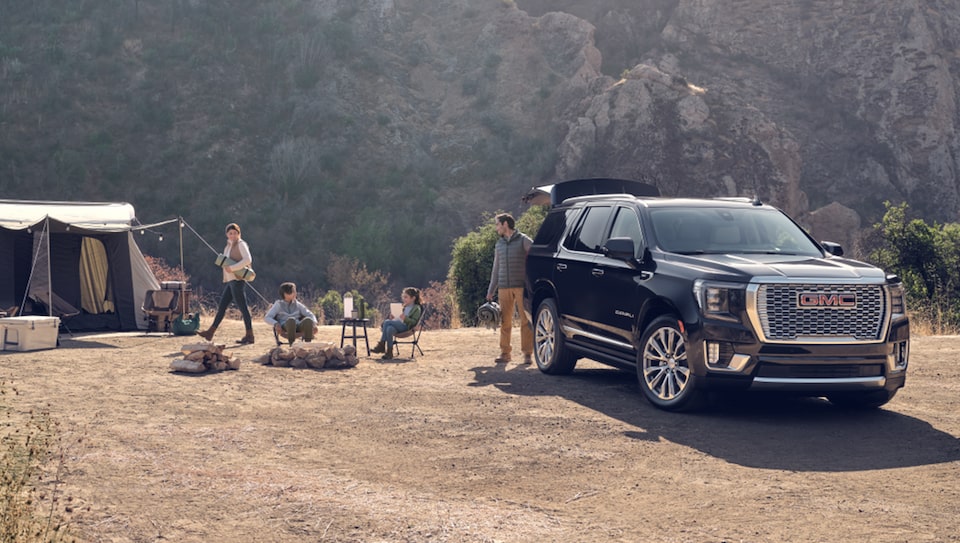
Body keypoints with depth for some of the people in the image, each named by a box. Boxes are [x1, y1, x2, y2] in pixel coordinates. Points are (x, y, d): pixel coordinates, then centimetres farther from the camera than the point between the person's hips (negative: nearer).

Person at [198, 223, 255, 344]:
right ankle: (210, 333, 13)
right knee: (222, 306, 10)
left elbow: (248, 260, -18)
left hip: (237, 280, -9)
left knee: (243, 307, -7)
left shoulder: (241, 244, -5)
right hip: (229, 281, 9)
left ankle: (249, 336, -4)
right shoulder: (228, 247, 20)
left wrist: (232, 268, -20)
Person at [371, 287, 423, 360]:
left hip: (406, 326, -7)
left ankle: (381, 345, -24)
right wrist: (394, 317, 12)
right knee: (389, 329, -29)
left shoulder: (417, 308, 4)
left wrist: (405, 318, -23)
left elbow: (414, 322, -7)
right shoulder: (405, 307, 28)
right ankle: (389, 352, -30)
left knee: (386, 322, -27)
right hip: (398, 325, 7)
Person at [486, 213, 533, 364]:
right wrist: (491, 291, 18)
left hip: (522, 286, -5)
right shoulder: (499, 244, 18)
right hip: (504, 287, 5)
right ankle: (505, 352, 9)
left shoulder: (523, 240, 1)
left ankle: (527, 353, 0)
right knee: (505, 322, 3)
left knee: (526, 320, -4)